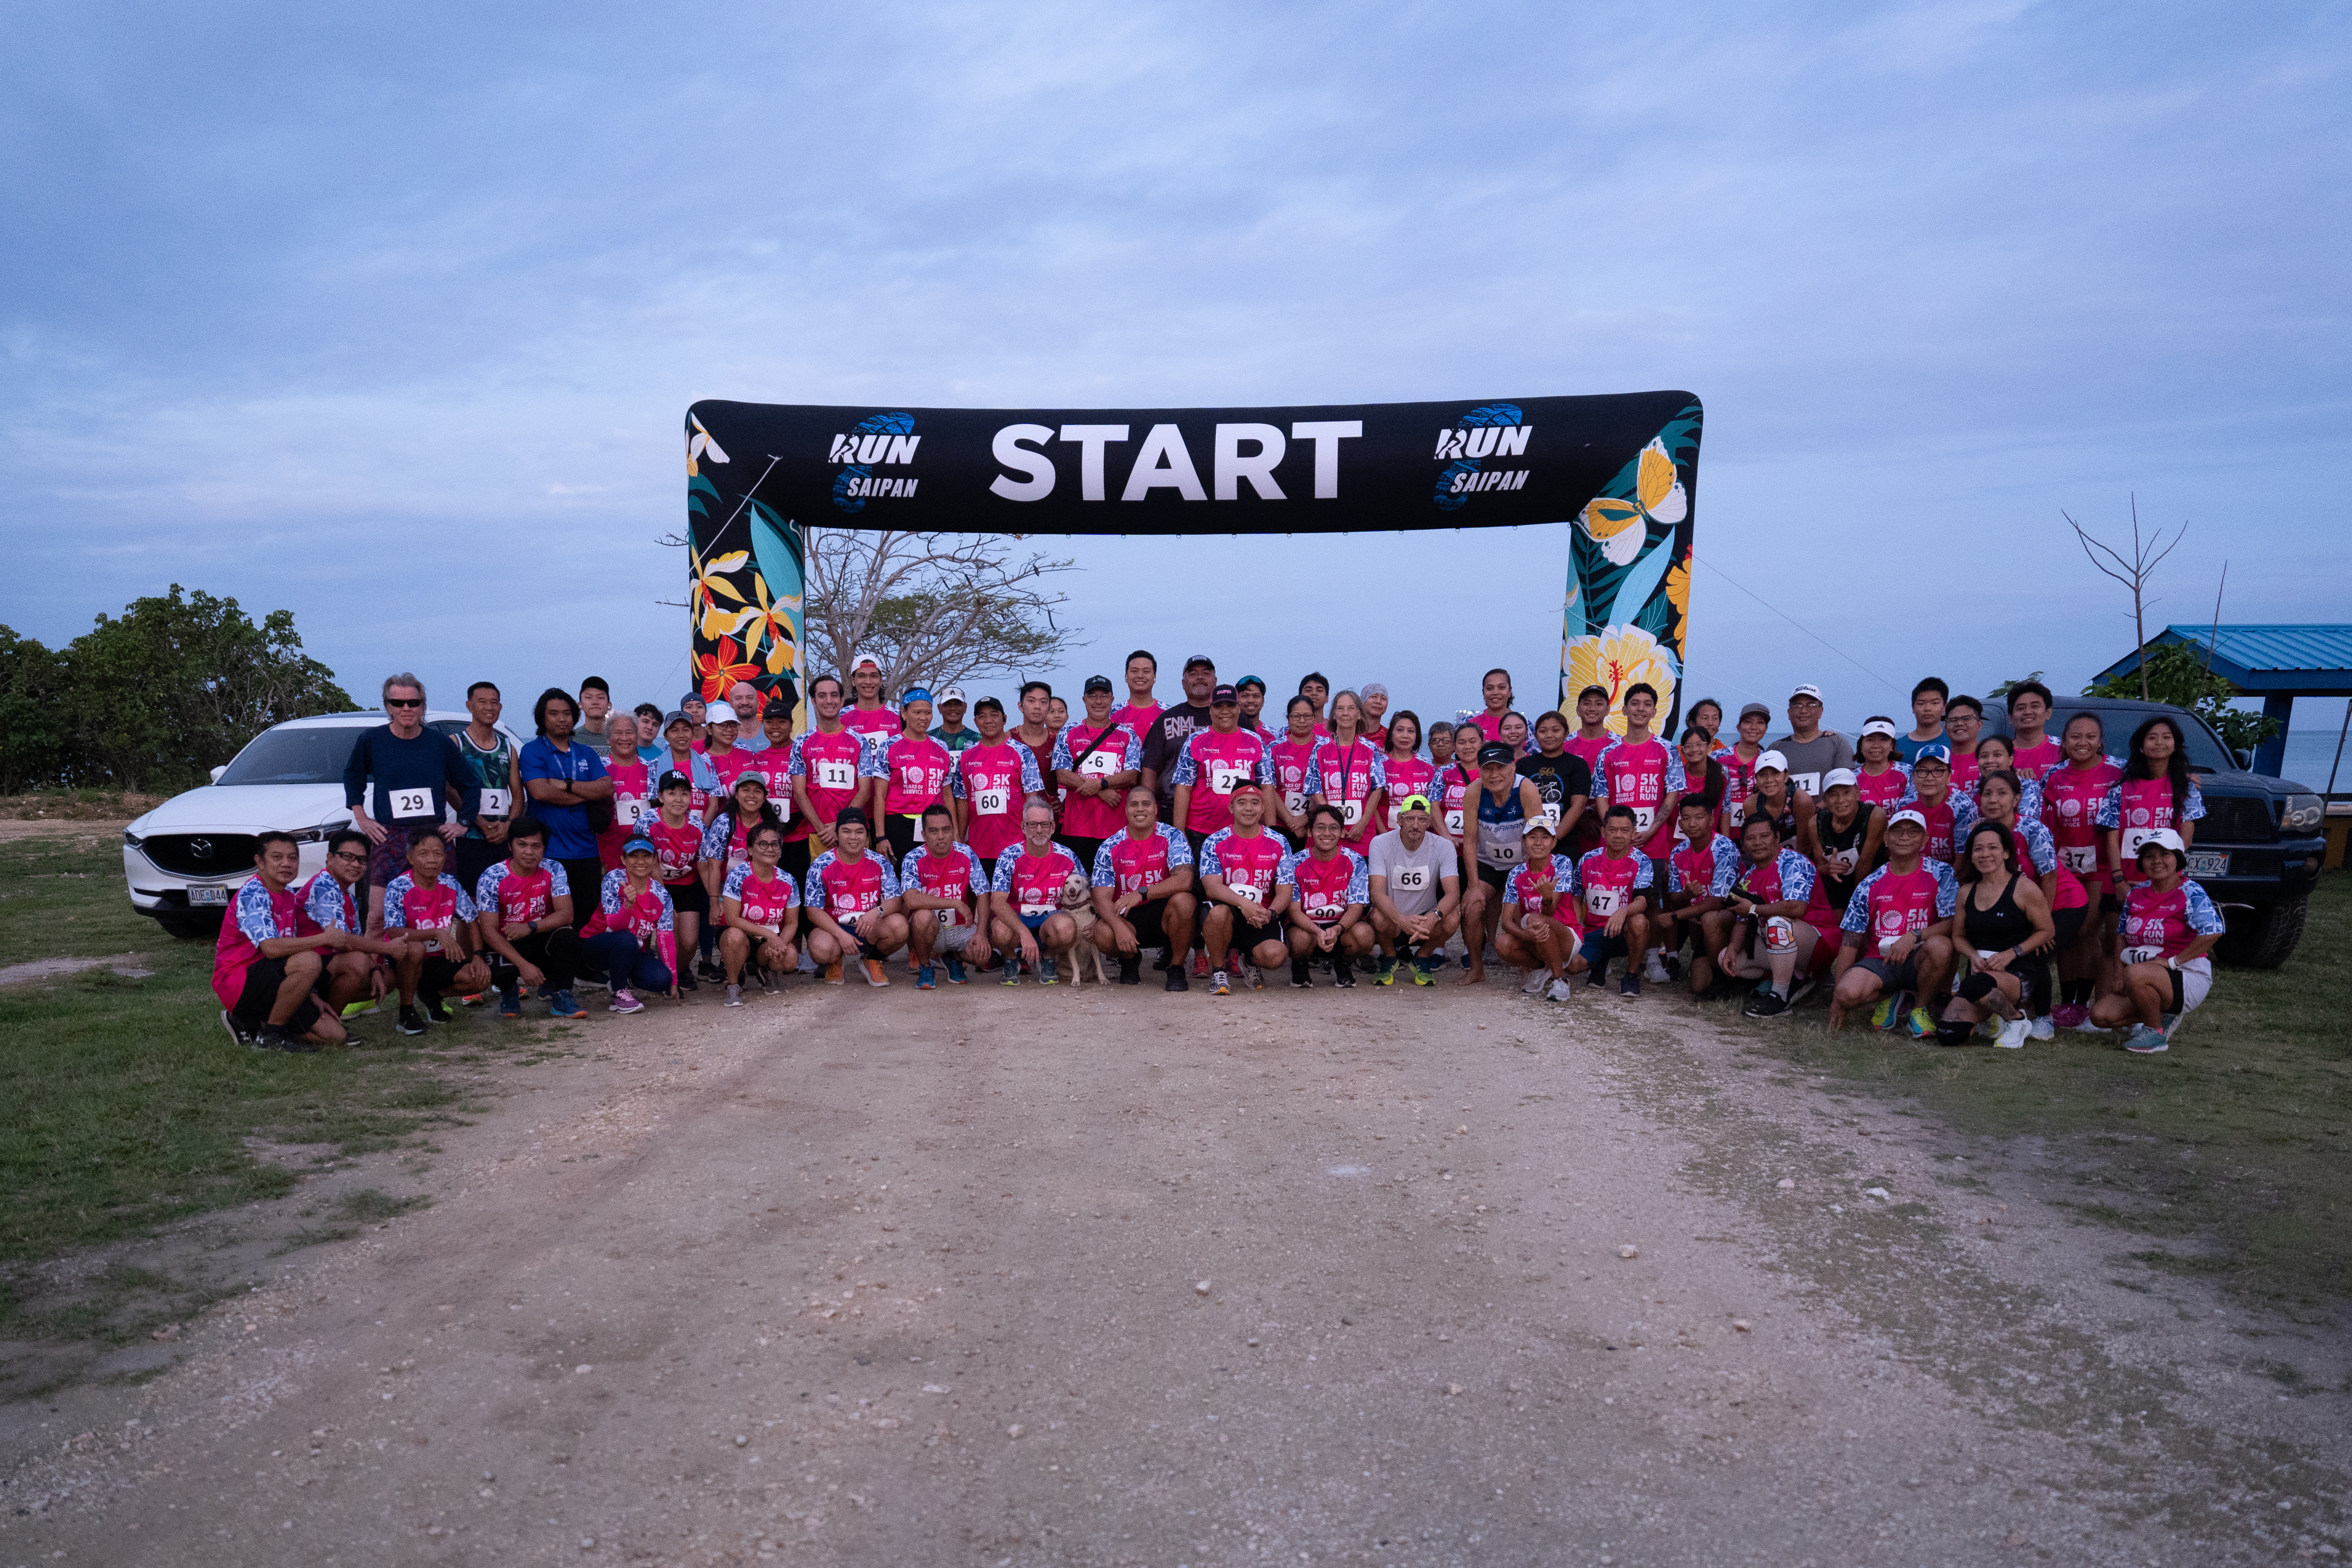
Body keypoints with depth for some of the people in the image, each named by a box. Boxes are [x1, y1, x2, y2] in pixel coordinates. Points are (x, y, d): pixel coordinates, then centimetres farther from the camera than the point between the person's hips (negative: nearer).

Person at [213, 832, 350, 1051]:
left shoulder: (288, 893, 12)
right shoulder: (253, 893, -16)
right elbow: (271, 948, -30)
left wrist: (311, 996, 4)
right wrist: (325, 938, -25)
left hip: (266, 981, 9)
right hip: (237, 982, -8)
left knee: (335, 1035, -3)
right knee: (310, 961, -35)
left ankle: (250, 1023, 12)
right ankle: (270, 1035, -18)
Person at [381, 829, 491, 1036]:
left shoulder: (450, 884, -2)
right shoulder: (398, 888, -16)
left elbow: (473, 922, 4)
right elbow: (393, 933, -28)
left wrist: (477, 956, -12)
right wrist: (438, 933, -40)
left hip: (439, 960, 5)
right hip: (404, 962, -4)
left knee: (482, 978, -19)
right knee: (414, 948, -38)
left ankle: (431, 996, 13)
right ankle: (406, 1011, -14)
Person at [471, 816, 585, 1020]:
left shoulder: (553, 870, -8)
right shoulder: (491, 879, -14)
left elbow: (566, 915, -15)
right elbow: (488, 931, -17)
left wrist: (530, 927, -34)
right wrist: (523, 965, -28)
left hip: (540, 941, 1)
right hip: (504, 945, -1)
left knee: (567, 936, -31)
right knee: (502, 973, -34)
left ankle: (561, 997, -10)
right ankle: (509, 992, 6)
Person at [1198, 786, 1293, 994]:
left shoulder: (1279, 844, 3)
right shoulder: (1214, 843, -2)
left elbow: (1284, 892, -1)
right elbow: (1212, 886, -14)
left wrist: (1269, 913, -23)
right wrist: (1244, 903, -32)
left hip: (1263, 916, 1)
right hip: (1228, 909, -1)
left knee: (1275, 955, -28)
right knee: (1219, 912, -38)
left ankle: (1251, 961, 13)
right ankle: (1219, 969, -9)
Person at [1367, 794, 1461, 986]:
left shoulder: (1444, 846, -10)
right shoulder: (1380, 844, -13)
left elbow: (1453, 893, -20)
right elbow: (1377, 892, -23)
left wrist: (1433, 916, -43)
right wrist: (1401, 919, -44)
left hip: (1427, 921, 1)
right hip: (1393, 922, -1)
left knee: (1452, 918, -30)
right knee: (1379, 916, -35)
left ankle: (1422, 959, 2)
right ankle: (1389, 959, 1)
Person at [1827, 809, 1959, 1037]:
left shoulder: (1941, 874, 0)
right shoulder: (1870, 885, 5)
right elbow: (1851, 941, 3)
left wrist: (1913, 937, -24)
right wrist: (1838, 997, -3)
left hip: (1918, 961, -1)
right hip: (1879, 961, 1)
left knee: (1939, 947, -36)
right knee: (1848, 994, -31)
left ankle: (1918, 1007, -7)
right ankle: (1890, 998, 8)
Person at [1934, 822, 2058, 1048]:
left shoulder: (2023, 888, -5)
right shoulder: (1966, 892, 10)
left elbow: (2047, 930, -2)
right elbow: (1958, 936, 17)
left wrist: (2011, 953, -14)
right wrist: (1974, 956, -6)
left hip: (2021, 973, -5)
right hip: (1980, 970, 5)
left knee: (1974, 985, -40)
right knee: (1948, 1036, -17)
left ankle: (2017, 1019, -7)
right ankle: (1990, 1014, 19)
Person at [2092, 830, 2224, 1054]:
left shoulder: (2190, 893, -11)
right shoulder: (2137, 893, 8)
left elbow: (2213, 932, -27)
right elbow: (2121, 935, 15)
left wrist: (2171, 961, -23)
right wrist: (2118, 974, 1)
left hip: (2188, 977, -7)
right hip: (2146, 977, 7)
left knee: (2136, 974, -38)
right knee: (2100, 1015, -11)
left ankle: (2156, 1033, -13)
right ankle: (2162, 1016, 14)